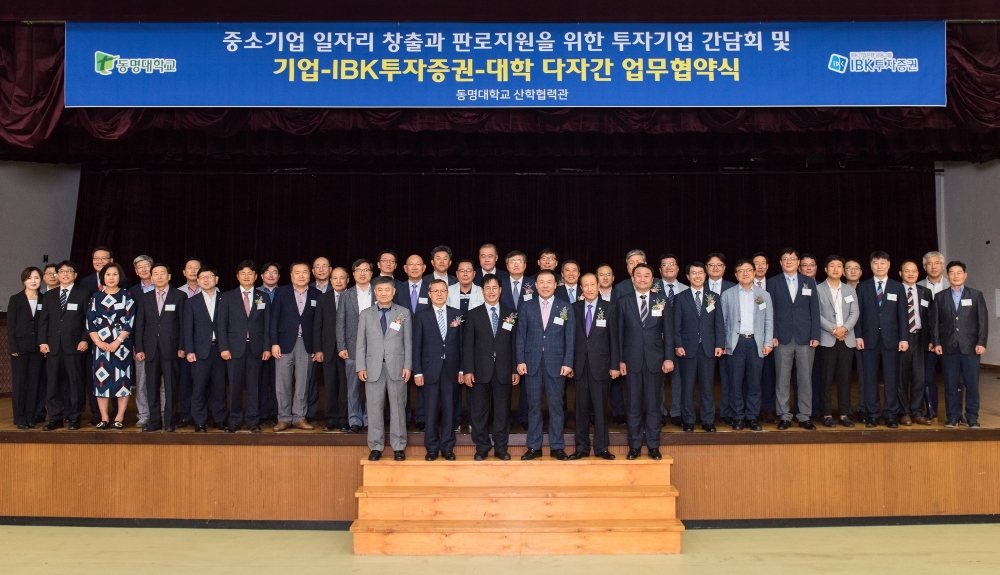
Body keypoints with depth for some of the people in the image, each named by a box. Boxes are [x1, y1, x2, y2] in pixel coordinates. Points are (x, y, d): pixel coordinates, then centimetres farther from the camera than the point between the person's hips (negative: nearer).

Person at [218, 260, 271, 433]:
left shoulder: (264, 298, 10)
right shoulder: (227, 297, 7)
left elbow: (267, 325, 7)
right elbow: (222, 325, 3)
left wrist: (267, 347, -1)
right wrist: (224, 348, -6)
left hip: (256, 348, 1)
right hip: (235, 348, -1)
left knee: (254, 385, 3)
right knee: (235, 386, 1)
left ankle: (253, 421, 10)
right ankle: (235, 421, 11)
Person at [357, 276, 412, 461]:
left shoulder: (404, 313, 7)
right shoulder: (365, 315, 10)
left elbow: (408, 342, 4)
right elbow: (361, 343, 7)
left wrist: (408, 366, -3)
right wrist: (361, 367, -1)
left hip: (397, 367, -1)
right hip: (373, 367, 1)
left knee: (397, 407, 3)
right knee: (375, 408, 4)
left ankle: (399, 447, 12)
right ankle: (376, 447, 14)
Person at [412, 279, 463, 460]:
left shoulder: (457, 314, 7)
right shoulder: (421, 316, 3)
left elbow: (461, 343, 6)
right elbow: (417, 345, 1)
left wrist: (462, 369, 2)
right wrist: (417, 372, -5)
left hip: (451, 369, 1)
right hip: (430, 369, -1)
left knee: (449, 409, 5)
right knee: (431, 410, 3)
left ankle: (447, 447, 15)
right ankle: (432, 448, 14)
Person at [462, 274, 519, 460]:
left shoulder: (511, 314, 8)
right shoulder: (474, 315, 5)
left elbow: (515, 343, 6)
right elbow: (467, 345, 2)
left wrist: (516, 369, 2)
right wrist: (467, 370, -5)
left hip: (504, 370, 1)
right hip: (481, 370, 0)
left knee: (502, 410, 5)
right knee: (479, 411, 4)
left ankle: (501, 448, 16)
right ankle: (482, 448, 16)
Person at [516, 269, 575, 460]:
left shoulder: (566, 308, 5)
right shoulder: (527, 307, 7)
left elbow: (570, 337, 2)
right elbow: (521, 336, 5)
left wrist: (568, 363, -6)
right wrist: (520, 361, -3)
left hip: (556, 364, -1)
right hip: (532, 363, 1)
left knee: (556, 406, 4)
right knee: (534, 406, 6)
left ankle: (557, 447, 13)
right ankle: (534, 447, 14)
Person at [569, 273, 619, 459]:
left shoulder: (610, 308, 2)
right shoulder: (574, 308, 7)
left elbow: (614, 339, 0)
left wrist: (615, 365, -4)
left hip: (601, 365, -2)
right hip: (580, 365, 2)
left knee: (600, 407, 3)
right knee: (582, 407, 6)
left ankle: (601, 447, 12)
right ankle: (582, 447, 14)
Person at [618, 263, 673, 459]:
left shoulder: (662, 302, 5)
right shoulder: (624, 302, 4)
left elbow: (668, 332, 4)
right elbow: (620, 333, 3)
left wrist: (668, 358, -4)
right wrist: (620, 360, -2)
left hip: (655, 360, 0)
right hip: (632, 360, 0)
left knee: (653, 404, 6)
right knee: (633, 405, 5)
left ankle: (653, 445, 14)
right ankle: (634, 445, 14)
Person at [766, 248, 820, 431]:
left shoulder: (809, 283, 9)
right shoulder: (773, 283, 5)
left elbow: (815, 311, 7)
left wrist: (815, 335, -1)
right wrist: (772, 335, -7)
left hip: (805, 338, 1)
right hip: (783, 339, -1)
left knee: (805, 379, 4)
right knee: (783, 379, 2)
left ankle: (804, 417, 13)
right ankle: (784, 416, 11)